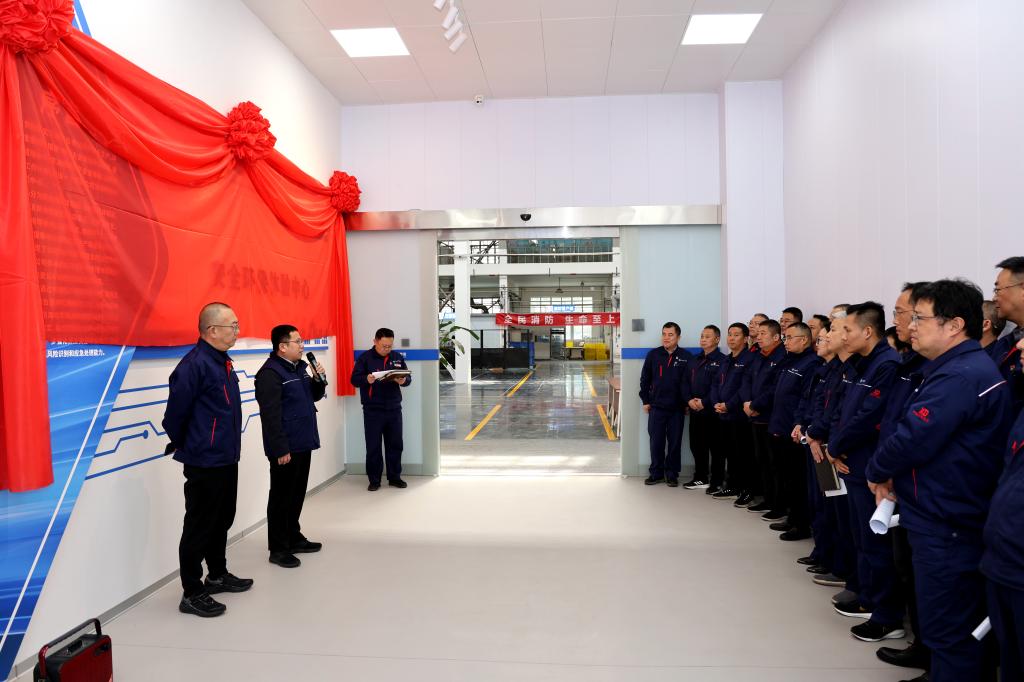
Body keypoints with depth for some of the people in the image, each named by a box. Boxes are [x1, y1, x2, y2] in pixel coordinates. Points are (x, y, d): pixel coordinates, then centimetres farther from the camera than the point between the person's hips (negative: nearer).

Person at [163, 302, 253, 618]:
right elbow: (175, 414, -16)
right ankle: (192, 594, 14)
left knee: (222, 520, 20)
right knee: (199, 527, 2)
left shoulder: (221, 361, 9)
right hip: (204, 464, -9)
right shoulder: (195, 364, -20)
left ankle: (218, 575, 36)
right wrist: (182, 446, -1)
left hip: (226, 460, 9)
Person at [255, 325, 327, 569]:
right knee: (281, 497, 2)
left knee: (297, 494, 18)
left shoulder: (299, 367, 11)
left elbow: (315, 396, 21)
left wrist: (318, 379, 1)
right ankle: (278, 548, 13)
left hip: (303, 444, 9)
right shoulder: (270, 373, -16)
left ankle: (294, 537, 31)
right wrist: (281, 449, -22)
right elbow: (271, 416, -20)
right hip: (285, 448, -9)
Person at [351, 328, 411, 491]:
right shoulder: (365, 357, -3)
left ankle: (395, 477, 21)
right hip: (373, 410, -3)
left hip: (394, 408, 3)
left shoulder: (397, 357, 7)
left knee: (395, 444, 9)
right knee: (373, 446, 3)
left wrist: (403, 381, -16)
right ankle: (374, 480, 13)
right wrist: (367, 379, -29)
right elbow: (355, 379, -8)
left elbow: (408, 377, 8)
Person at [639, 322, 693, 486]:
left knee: (675, 442, 7)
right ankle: (656, 473, 19)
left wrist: (688, 403, -2)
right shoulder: (653, 354, 1)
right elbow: (645, 379, 7)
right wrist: (645, 400, 5)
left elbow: (689, 381, 0)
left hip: (677, 408, -1)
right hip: (656, 406, 1)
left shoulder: (686, 357, -3)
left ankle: (672, 474, 19)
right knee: (656, 441, 6)